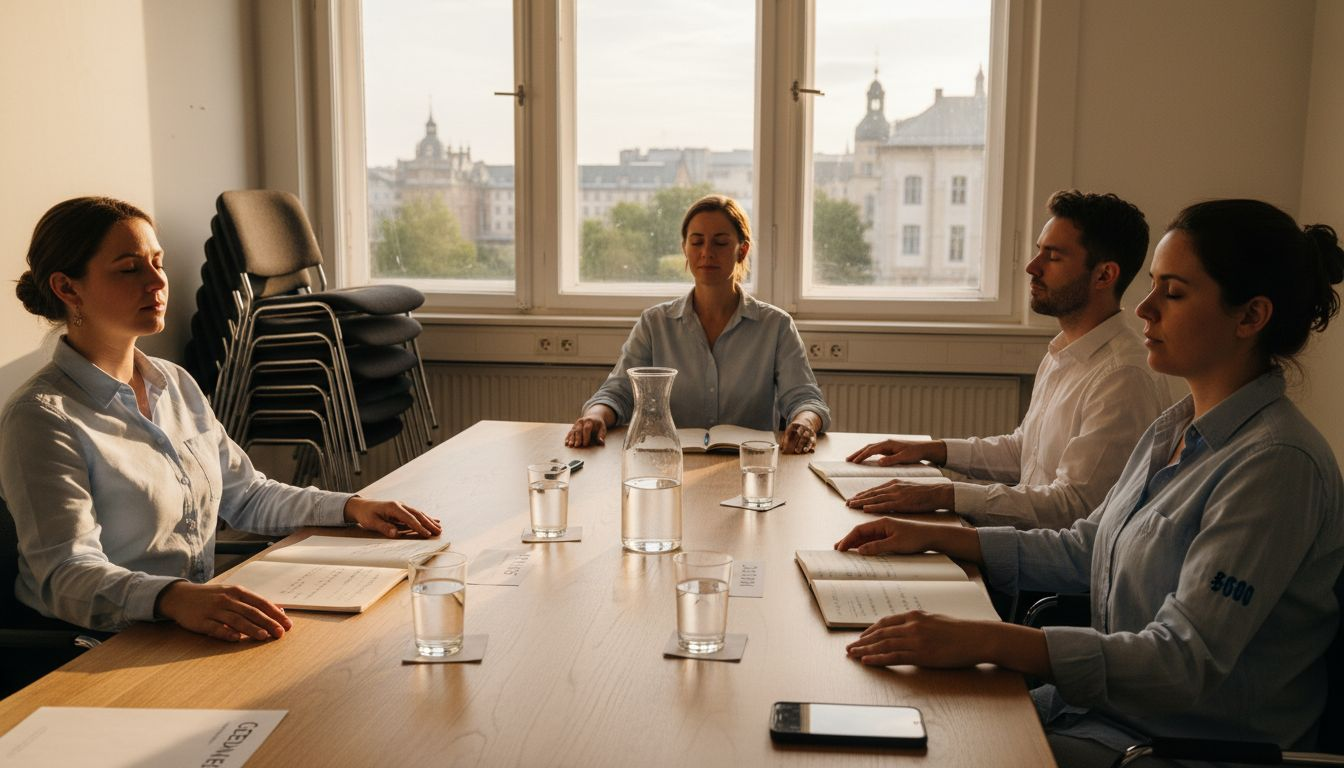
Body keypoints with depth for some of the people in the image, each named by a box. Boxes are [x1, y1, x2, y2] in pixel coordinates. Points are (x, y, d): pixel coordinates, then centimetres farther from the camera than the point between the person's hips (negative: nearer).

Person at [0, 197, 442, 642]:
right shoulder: (41, 418, -11)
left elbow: (246, 496, 21)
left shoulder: (175, 384, 13)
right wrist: (173, 598, -42)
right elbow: (65, 573, -22)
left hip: (201, 630, 7)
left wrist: (351, 508, 5)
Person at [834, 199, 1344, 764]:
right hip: (1103, 706, 8)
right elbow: (1083, 550, 16)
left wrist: (983, 641, -35)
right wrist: (934, 537, 9)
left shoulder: (1275, 463, -22)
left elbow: (1185, 662, -27)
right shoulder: (1174, 430, 7)